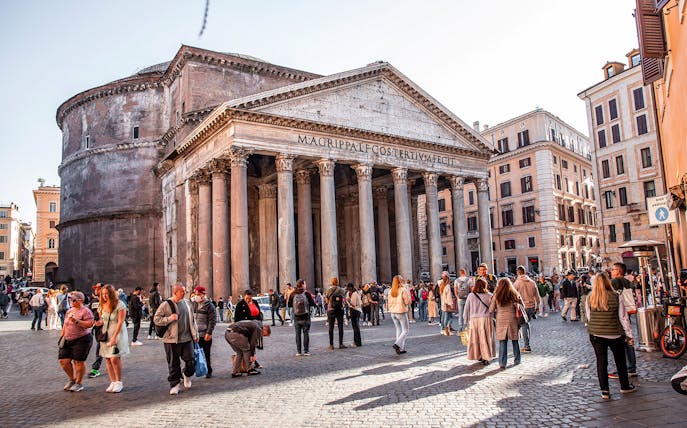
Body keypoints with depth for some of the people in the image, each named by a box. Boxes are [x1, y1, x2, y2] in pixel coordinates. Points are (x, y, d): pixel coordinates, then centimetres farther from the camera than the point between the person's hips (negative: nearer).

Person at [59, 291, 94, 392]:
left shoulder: (85, 311, -9)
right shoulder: (69, 311, 15)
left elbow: (90, 324, -20)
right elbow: (65, 324, 24)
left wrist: (76, 321, -26)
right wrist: (62, 335, 16)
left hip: (82, 339, -8)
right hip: (67, 340, 8)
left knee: (79, 361, -4)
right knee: (63, 360, 5)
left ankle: (79, 383, 11)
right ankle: (72, 380, 26)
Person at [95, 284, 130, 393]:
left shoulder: (119, 305, -11)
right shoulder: (102, 305, 9)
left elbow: (120, 322, -14)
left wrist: (114, 337, -19)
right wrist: (99, 322, -3)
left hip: (117, 333, -6)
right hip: (105, 334, 6)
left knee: (115, 358, -12)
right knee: (107, 359, 4)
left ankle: (119, 382, 2)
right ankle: (112, 382, 13)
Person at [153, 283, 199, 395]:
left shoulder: (187, 303, 9)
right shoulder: (166, 305, -6)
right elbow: (156, 319, -5)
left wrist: (195, 334, 15)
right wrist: (169, 318, -18)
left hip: (187, 338, 4)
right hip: (172, 340, -3)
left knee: (191, 361, 2)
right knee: (173, 364, 5)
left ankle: (187, 375, 30)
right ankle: (174, 384, 21)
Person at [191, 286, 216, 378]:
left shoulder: (209, 305, -5)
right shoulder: (192, 304, 10)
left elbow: (212, 320, -9)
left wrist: (209, 333, -14)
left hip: (205, 335, -4)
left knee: (206, 354, 6)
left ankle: (208, 371, 19)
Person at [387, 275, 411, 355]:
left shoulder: (391, 291, 4)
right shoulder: (403, 290, -14)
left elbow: (390, 303, 10)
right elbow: (408, 302, -12)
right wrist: (408, 295, 3)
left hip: (393, 312, 6)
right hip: (401, 312, -6)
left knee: (398, 330, 16)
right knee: (405, 331, 3)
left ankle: (402, 348, 16)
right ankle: (397, 344, -16)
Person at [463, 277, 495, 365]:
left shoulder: (470, 295, 0)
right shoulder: (489, 296, -4)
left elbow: (466, 309, 5)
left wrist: (466, 321, 13)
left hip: (474, 319, 1)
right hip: (486, 319, -1)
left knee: (475, 338, 11)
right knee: (485, 338, 7)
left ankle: (478, 356, 18)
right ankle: (485, 357, 7)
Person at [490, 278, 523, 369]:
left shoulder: (496, 296, -6)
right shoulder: (515, 295, -3)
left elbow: (491, 310, -2)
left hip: (501, 320, -1)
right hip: (513, 320, 1)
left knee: (502, 342, 3)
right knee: (515, 341, 17)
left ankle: (502, 363, 1)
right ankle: (517, 360, 30)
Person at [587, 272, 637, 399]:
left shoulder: (590, 299, -6)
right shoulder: (616, 297, -10)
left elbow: (589, 317, 4)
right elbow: (623, 318, -5)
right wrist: (629, 335, 3)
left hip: (595, 335, 1)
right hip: (614, 335, -1)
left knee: (601, 362, 8)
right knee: (620, 360, 19)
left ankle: (605, 391, 9)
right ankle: (625, 386, 33)